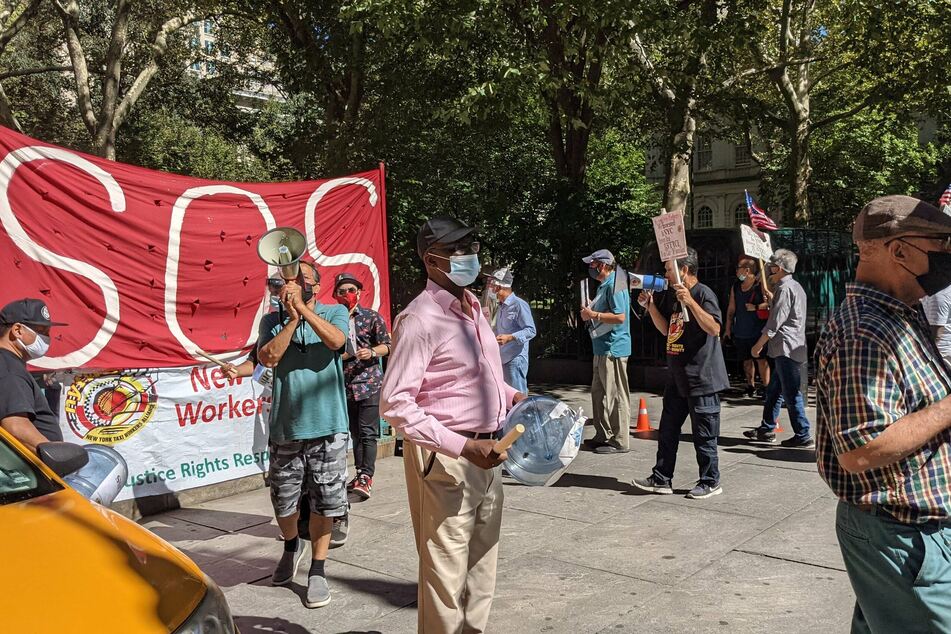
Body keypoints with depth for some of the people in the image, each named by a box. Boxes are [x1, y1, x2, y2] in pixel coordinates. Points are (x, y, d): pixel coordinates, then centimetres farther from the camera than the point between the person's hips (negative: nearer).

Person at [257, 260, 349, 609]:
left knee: (324, 502, 5)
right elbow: (268, 357, -10)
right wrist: (292, 318, -15)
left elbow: (336, 340, -18)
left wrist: (302, 306, -20)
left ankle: (317, 570, 21)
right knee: (283, 501, 13)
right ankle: (291, 546, 43)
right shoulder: (272, 320, 7)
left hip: (327, 426, -2)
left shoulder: (335, 312, 3)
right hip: (286, 426, 2)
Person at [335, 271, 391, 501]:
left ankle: (366, 477, -6)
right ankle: (360, 474, 19)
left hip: (369, 382, -4)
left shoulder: (372, 317, 1)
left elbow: (386, 345, 2)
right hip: (345, 384, 4)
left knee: (368, 432, -8)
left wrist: (372, 352, -16)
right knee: (355, 432, 11)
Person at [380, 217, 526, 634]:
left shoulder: (472, 306, 10)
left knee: (482, 565, 19)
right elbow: (395, 404, -21)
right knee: (446, 571, 3)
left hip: (486, 452, 8)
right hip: (445, 459, -8)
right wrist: (462, 447, -25)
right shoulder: (420, 319, -16)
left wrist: (511, 395, 8)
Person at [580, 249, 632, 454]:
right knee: (598, 393, 15)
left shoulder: (614, 285, -14)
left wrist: (594, 315, -15)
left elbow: (620, 316, -22)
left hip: (613, 348, -11)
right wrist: (590, 314, 8)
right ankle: (603, 436, 24)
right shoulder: (604, 285, 17)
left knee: (616, 396, -5)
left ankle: (620, 441, 1)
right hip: (602, 348, 11)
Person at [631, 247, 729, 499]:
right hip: (678, 377, 9)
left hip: (701, 378, -9)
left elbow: (714, 328, -25)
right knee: (667, 431, 12)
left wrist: (690, 302, -31)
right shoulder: (672, 296, 12)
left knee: (703, 435, 2)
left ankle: (710, 482, 15)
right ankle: (661, 479, 21)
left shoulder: (703, 293, -14)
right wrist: (650, 306, 6)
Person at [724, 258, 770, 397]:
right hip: (740, 331, 6)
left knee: (760, 359, -6)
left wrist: (755, 307, -18)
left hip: (757, 331, -6)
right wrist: (728, 328, 16)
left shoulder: (760, 285, -6)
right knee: (746, 360, 11)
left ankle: (766, 387, -1)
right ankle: (750, 386, 21)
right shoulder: (735, 286, 12)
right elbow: (731, 308, 17)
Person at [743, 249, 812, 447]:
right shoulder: (795, 286, 17)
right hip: (789, 349, 10)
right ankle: (766, 429, 22)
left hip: (786, 349, -10)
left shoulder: (785, 288, -14)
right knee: (773, 390, 15)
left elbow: (775, 321, -17)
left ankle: (803, 436, -4)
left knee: (791, 393, -7)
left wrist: (759, 345, -10)